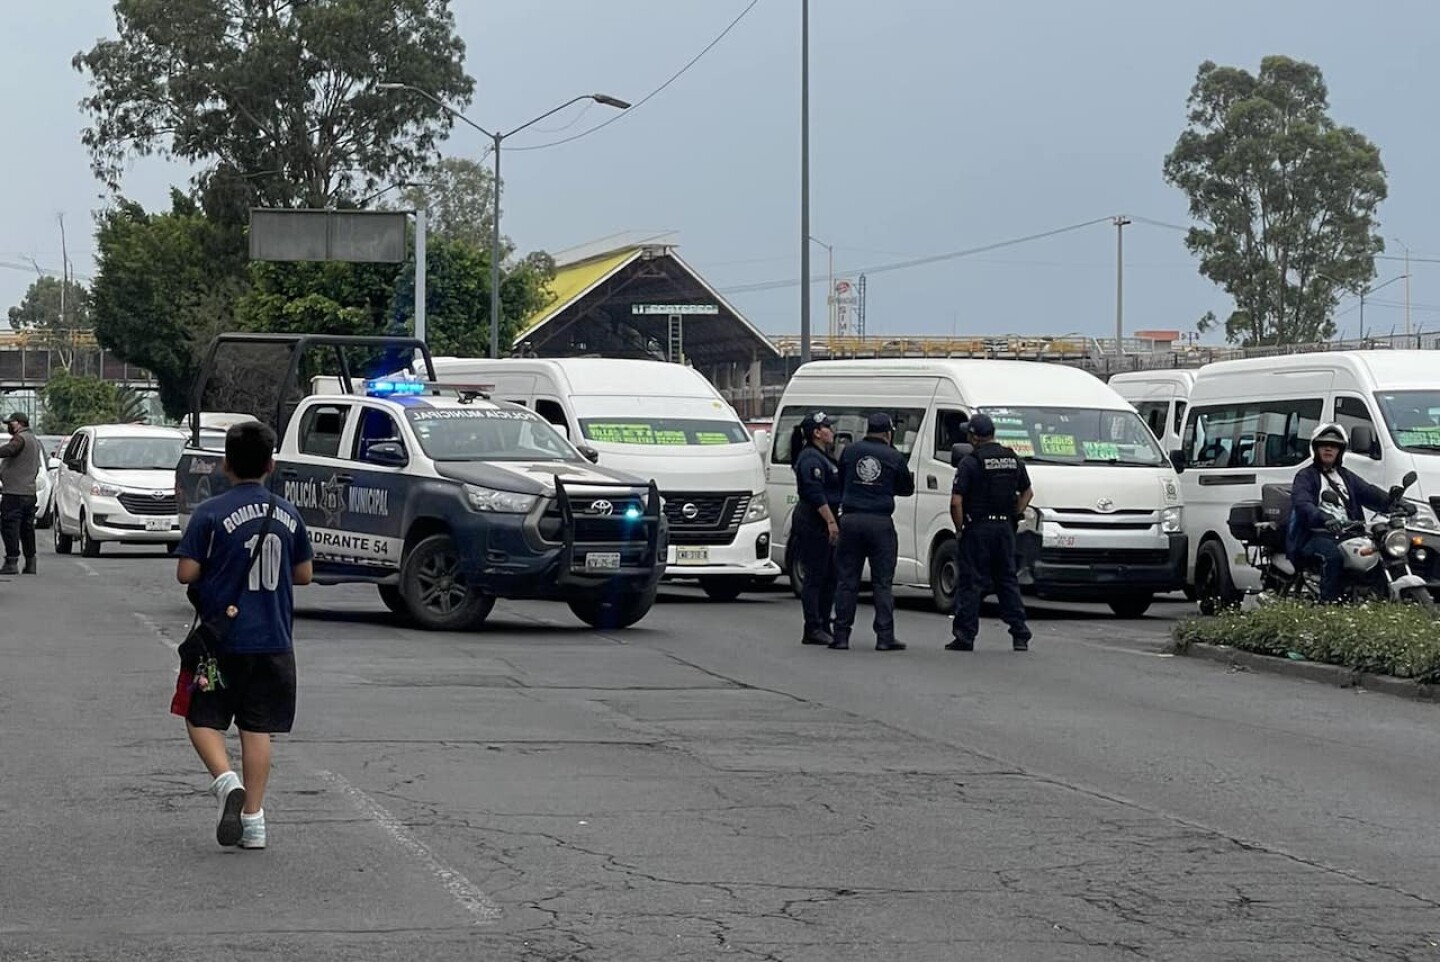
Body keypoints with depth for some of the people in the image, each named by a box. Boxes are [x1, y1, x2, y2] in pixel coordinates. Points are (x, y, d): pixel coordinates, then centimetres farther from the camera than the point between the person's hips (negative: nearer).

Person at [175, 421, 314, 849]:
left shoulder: (211, 513, -11)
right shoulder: (287, 514, 2)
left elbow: (186, 573, -13)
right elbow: (303, 574, 10)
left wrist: (216, 571, 8)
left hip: (221, 638, -3)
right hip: (273, 639, 3)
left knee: (202, 718, 10)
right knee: (257, 728, 9)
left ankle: (226, 781, -16)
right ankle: (253, 819, 7)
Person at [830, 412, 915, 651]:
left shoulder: (850, 451, 4)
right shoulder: (894, 457, -2)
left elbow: (839, 483, 13)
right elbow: (907, 488, 11)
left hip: (850, 520, 2)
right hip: (881, 523, -2)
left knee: (846, 580, 7)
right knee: (882, 582, 3)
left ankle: (841, 636, 5)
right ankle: (885, 636, -1)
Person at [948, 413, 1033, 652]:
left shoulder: (970, 462, -11)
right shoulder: (1013, 460, 8)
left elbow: (956, 502, -15)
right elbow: (1028, 492, 20)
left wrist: (960, 528, -3)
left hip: (978, 528, -5)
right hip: (1005, 528, 5)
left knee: (970, 583, 0)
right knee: (1008, 581, 12)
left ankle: (965, 636, -1)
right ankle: (1020, 636, 9)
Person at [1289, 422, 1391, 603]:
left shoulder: (1346, 476, 26)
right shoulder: (1305, 476, 6)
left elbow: (1369, 492, 13)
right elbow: (1302, 504, -13)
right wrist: (1324, 519, -33)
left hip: (1345, 535, 6)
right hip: (1314, 537, -6)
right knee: (1333, 553, -36)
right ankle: (1328, 602, -39)